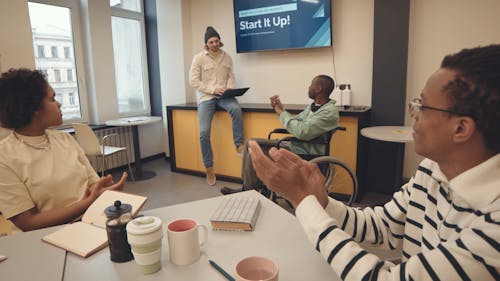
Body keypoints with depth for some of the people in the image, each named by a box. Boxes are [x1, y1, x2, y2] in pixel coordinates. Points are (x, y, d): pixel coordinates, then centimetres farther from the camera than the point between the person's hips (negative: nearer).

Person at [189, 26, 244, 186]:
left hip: (223, 96, 2)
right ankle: (209, 168, 1)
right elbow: (194, 81, -5)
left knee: (236, 108, -34)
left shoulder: (227, 57, 11)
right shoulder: (199, 58, 0)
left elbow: (231, 76, 11)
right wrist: (213, 90, -14)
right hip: (206, 97, -2)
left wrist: (229, 89, -11)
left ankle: (239, 145, -20)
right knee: (204, 133, -15)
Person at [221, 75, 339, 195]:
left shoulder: (330, 111, -18)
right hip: (294, 145, 10)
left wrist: (281, 113, -17)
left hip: (305, 154, -10)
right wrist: (280, 109, 2)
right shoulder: (313, 106, 13)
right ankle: (246, 187, 3)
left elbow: (302, 132, -28)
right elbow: (295, 121, 17)